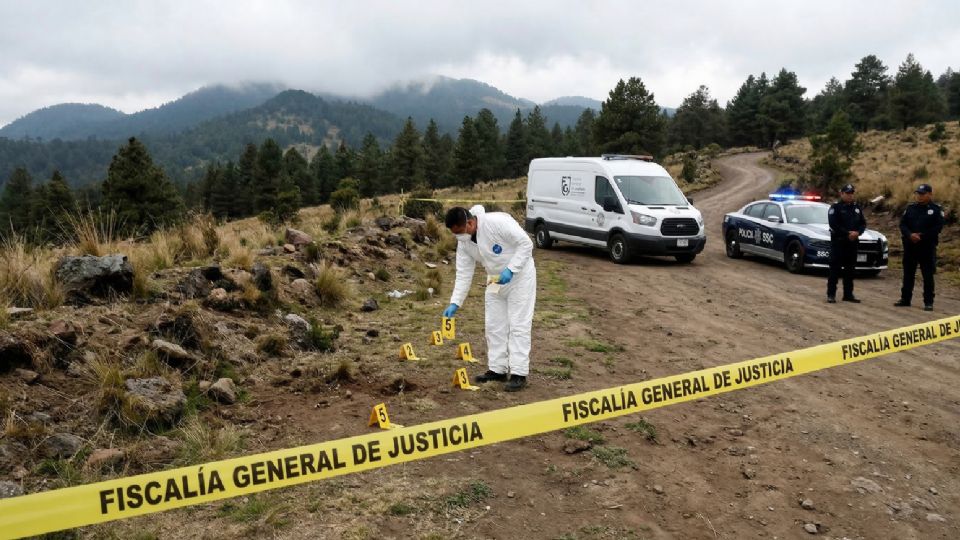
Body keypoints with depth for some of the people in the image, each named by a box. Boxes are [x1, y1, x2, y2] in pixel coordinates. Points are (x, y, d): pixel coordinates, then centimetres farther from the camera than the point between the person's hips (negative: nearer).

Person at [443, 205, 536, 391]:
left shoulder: (498, 222, -29)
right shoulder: (464, 242, -8)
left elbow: (526, 243, -25)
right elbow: (463, 274, -4)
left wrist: (510, 270, -31)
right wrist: (455, 303, -10)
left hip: (520, 276, -7)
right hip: (495, 280, 7)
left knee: (518, 325, -7)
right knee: (494, 325, 9)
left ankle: (519, 374, -3)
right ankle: (497, 369, 19)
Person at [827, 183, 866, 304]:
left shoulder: (856, 207, 14)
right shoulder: (835, 207, -4)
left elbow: (863, 223, 13)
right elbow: (834, 225, -14)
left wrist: (857, 232, -8)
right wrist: (848, 233, -18)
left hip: (853, 242, 6)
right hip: (838, 242, -6)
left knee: (850, 269, 9)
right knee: (835, 268, -6)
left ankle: (848, 294, 15)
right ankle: (831, 294, -3)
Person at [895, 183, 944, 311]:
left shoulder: (936, 210, -1)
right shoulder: (910, 208, 10)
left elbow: (937, 228, -9)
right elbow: (902, 224, 4)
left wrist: (921, 236, -18)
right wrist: (910, 235, -15)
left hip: (927, 247, -4)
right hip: (910, 246, 4)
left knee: (928, 275, -1)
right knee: (908, 274, 10)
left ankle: (928, 302, 4)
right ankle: (905, 299, 19)